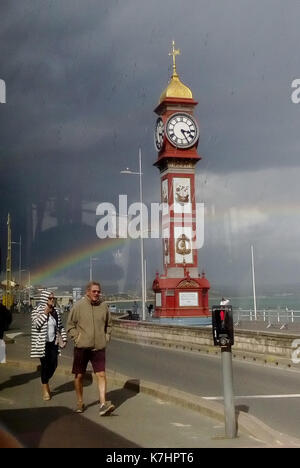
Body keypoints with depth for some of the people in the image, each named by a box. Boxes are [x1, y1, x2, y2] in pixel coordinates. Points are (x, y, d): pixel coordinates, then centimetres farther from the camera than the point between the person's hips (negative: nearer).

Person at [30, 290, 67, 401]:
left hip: (53, 342, 5)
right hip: (42, 343, -5)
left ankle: (45, 382, 29)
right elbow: (36, 324, -19)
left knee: (53, 364, 3)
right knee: (45, 365, -3)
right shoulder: (37, 311, -5)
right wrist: (45, 313, -18)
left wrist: (64, 338, 7)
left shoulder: (56, 311, 9)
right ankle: (45, 389, 12)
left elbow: (60, 326, 15)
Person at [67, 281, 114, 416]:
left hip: (99, 347, 1)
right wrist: (76, 338, -6)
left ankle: (103, 405, -9)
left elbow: (108, 324, 19)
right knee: (79, 376, 9)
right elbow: (70, 325, 3)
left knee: (101, 375, -8)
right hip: (81, 347, -1)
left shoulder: (103, 306, 4)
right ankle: (80, 403, 25)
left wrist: (106, 337, 8)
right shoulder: (78, 306, -4)